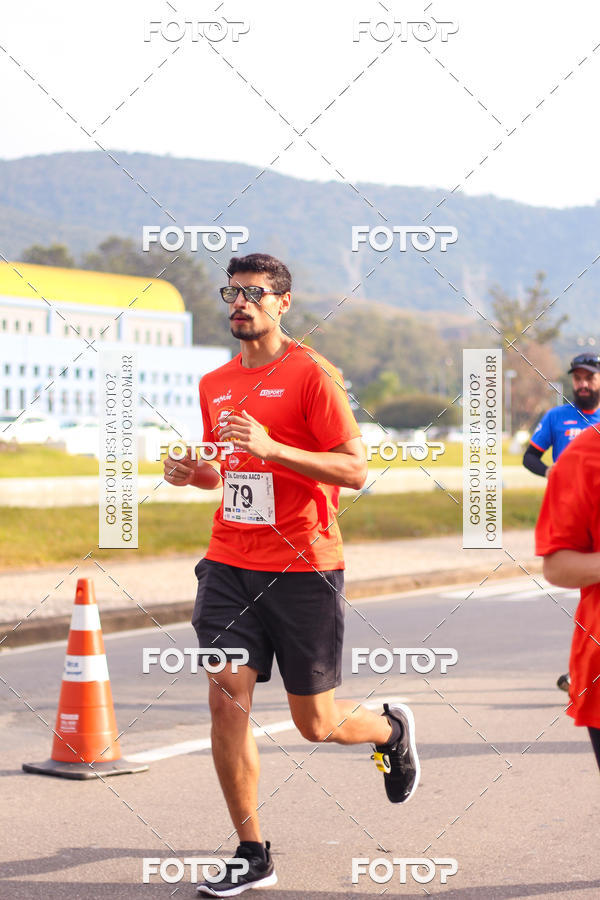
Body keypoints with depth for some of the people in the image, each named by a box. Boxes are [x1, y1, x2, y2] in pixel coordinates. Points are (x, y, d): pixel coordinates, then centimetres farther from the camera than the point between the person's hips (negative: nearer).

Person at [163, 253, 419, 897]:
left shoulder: (312, 374, -7)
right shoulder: (215, 385, 12)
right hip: (229, 565, 5)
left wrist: (270, 447, -22)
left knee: (315, 723, 5)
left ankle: (392, 729, 39)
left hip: (304, 567, -5)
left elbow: (355, 469, -12)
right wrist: (193, 472, 3)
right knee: (226, 701, -7)